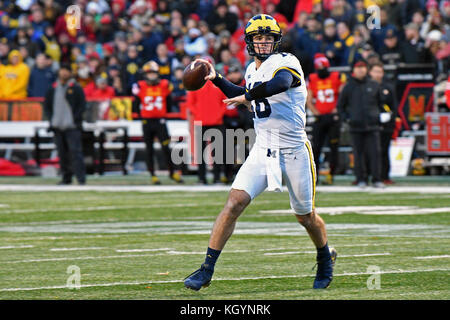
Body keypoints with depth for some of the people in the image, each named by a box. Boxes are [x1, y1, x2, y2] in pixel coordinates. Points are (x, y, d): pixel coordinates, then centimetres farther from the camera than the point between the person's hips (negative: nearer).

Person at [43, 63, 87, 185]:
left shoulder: (76, 88, 1)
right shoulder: (53, 89, 13)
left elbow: (82, 105, -3)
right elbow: (46, 105, 19)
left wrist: (75, 119, -13)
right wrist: (51, 119, 5)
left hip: (72, 126, -5)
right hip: (58, 127, 5)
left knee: (75, 151, -12)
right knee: (62, 152, 6)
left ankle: (81, 178, -15)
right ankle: (66, 177, 14)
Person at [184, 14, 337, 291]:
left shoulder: (287, 63, -12)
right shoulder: (253, 70, 10)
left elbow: (280, 83, -36)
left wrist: (248, 96, -27)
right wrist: (216, 79, 24)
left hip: (294, 151, -5)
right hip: (263, 151, 5)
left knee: (306, 216, 11)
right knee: (235, 203, -14)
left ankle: (326, 257, 43)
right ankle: (207, 270, -14)